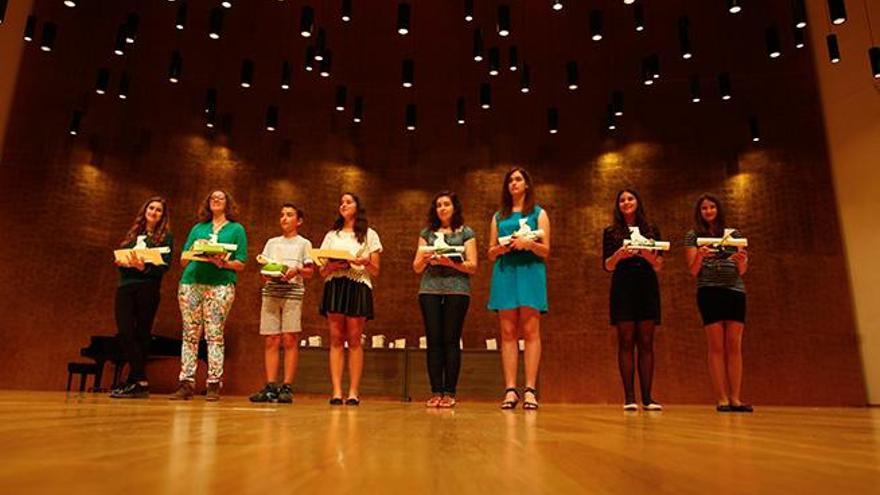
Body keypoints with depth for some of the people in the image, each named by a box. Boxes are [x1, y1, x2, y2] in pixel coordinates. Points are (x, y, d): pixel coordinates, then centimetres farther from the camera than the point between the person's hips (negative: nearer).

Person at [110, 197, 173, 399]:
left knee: (141, 334, -3)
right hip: (125, 286, 4)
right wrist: (121, 262, -4)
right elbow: (119, 254, 19)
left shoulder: (165, 236, 6)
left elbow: (164, 266, -4)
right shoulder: (133, 233, 21)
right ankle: (140, 383, -1)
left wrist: (144, 267, -20)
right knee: (125, 331, -6)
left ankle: (137, 381, 1)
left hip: (147, 288, -4)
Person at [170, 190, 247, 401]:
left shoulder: (236, 229, 13)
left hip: (220, 285, -3)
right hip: (191, 283, 3)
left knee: (215, 334, -7)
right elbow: (183, 259, 18)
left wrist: (222, 262, -14)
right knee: (190, 334, 1)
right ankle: (186, 383, 3)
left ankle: (214, 384, -4)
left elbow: (240, 264, 5)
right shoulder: (198, 228, 22)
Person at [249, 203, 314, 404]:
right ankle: (270, 387, 1)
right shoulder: (272, 242, 22)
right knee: (271, 341, 0)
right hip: (271, 292, 3)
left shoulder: (304, 243, 12)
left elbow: (310, 271, 5)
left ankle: (287, 387, -5)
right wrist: (266, 274, -3)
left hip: (293, 292, -3)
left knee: (289, 339, -7)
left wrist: (296, 270, -14)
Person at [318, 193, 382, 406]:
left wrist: (364, 262, -12)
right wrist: (332, 266, -6)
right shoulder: (331, 235, 21)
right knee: (336, 339, -4)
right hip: (334, 286, 2)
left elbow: (375, 271, 8)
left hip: (358, 287, -2)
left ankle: (354, 392, -3)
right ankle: (336, 391, -4)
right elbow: (322, 271, 15)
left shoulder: (369, 235, 14)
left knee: (354, 340, -6)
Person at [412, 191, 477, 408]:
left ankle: (449, 392, -1)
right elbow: (416, 268, 14)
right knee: (433, 341, -2)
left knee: (451, 340, -4)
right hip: (429, 290, 2)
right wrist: (425, 259, -8)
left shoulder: (466, 233, 10)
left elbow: (472, 266, 1)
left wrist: (450, 262, -14)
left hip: (456, 290, -2)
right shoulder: (427, 233, 17)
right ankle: (436, 392, 2)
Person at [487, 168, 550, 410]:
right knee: (507, 332, -3)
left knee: (531, 331, -8)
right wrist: (501, 248, -6)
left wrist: (529, 243, -15)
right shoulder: (498, 216, 20)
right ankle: (510, 390, -3)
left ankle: (530, 390, -8)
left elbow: (545, 251, 5)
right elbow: (491, 254, 16)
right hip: (504, 273, 2)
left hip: (530, 272, -2)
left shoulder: (538, 213, 13)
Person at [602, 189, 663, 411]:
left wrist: (648, 255, -13)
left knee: (646, 343, 0)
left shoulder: (651, 230, 13)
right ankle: (629, 397, -3)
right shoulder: (611, 232, 10)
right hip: (623, 290, -1)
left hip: (647, 289, 1)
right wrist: (618, 255, -17)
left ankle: (647, 397, 2)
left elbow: (659, 266, 8)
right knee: (626, 342, -4)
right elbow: (607, 266, 3)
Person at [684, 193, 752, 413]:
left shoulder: (734, 234, 16)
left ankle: (735, 398, 1)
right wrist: (699, 256, -18)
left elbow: (742, 271, 12)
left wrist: (742, 261, -11)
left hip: (736, 290, 3)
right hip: (709, 292, -2)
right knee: (717, 346, -4)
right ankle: (722, 399, -3)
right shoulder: (693, 236, 10)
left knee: (735, 345, -2)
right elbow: (693, 271, 3)